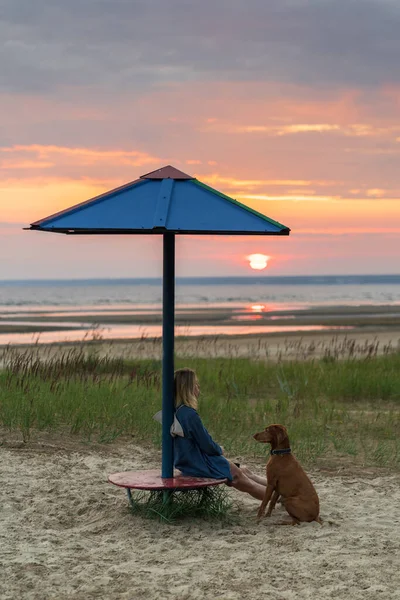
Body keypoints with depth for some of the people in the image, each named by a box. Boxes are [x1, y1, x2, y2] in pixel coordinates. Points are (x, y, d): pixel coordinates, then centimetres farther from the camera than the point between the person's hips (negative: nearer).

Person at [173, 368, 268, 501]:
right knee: (244, 481, 7)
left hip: (189, 462, 9)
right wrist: (220, 450, 2)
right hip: (201, 464, -9)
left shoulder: (175, 411, 3)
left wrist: (216, 449, 6)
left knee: (244, 471, 17)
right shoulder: (190, 414, -26)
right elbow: (207, 445, -18)